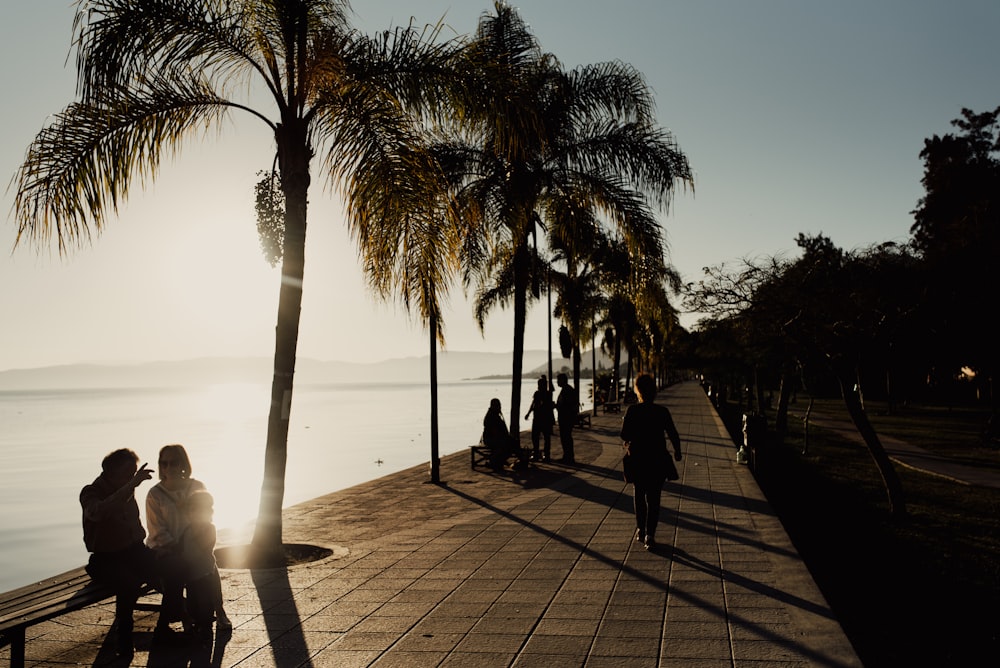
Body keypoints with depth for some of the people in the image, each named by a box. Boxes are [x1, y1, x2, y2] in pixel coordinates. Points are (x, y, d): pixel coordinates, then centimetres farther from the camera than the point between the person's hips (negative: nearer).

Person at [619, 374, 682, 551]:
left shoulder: (632, 411, -9)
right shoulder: (662, 412, -6)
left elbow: (624, 436, -11)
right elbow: (674, 435, -1)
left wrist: (626, 444, 13)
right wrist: (677, 451, 17)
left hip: (636, 461, 0)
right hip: (658, 461, 0)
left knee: (639, 496, 20)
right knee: (653, 499, 6)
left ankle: (641, 530, 27)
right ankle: (650, 536, 0)